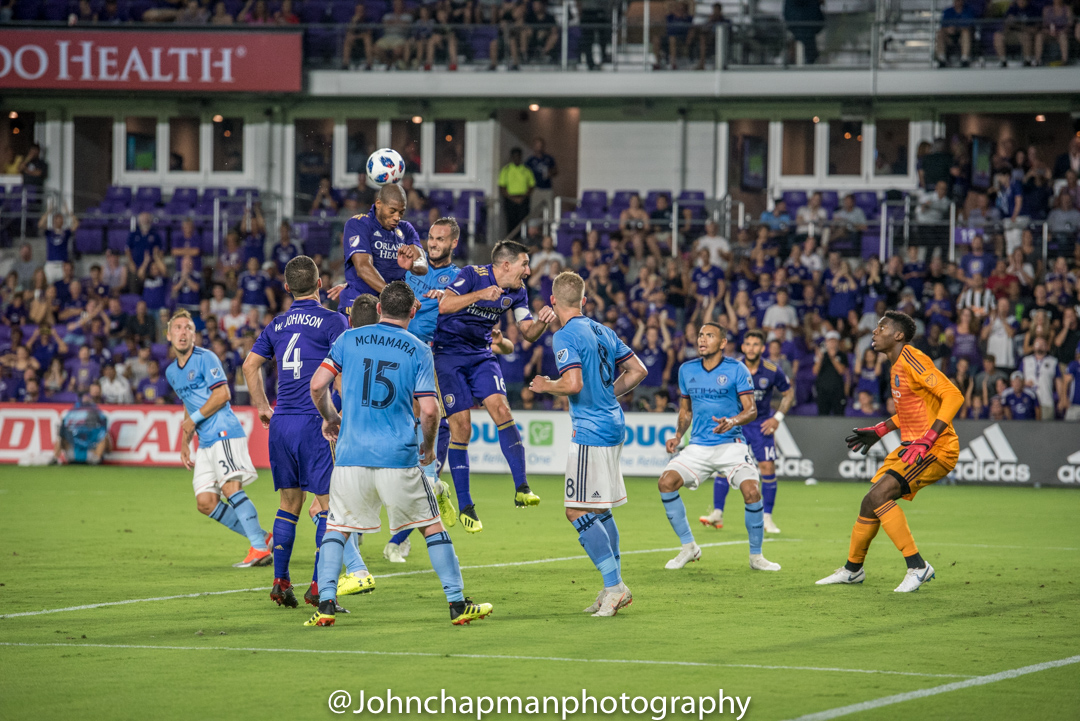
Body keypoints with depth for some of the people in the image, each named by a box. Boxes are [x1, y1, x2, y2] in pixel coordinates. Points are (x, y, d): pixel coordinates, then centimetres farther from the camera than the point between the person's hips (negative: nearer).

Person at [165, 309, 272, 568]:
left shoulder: (205, 358, -5)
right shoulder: (172, 372, 20)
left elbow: (222, 394, -13)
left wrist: (194, 419, -9)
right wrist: (184, 443, 25)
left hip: (224, 432, -8)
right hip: (205, 441, 8)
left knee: (230, 487, -22)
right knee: (205, 503, -2)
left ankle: (260, 549, -23)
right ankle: (261, 537, 5)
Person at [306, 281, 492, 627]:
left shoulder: (350, 339, 5)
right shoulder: (418, 350, 2)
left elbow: (317, 385, -1)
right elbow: (429, 410, -5)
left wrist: (329, 418, 19)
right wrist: (428, 447, 13)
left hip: (352, 455, 1)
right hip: (399, 456, -1)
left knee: (337, 527, 13)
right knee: (432, 526, 12)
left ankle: (325, 605, -1)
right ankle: (457, 604, 10)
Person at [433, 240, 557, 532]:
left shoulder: (516, 291, 2)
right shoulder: (472, 275, -16)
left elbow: (528, 333, 4)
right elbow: (444, 304, -29)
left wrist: (541, 322, -19)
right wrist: (480, 294, -41)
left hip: (482, 355, 5)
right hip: (448, 353, -5)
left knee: (501, 408, -18)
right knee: (461, 427, -8)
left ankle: (521, 488, -20)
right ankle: (465, 506, 2)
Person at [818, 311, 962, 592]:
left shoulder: (912, 359, -16)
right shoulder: (896, 366, 14)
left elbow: (953, 396, -23)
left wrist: (926, 441, -27)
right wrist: (878, 431, 25)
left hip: (937, 450, -10)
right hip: (912, 447, 10)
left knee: (879, 496, -21)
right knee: (871, 501, 12)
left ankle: (917, 567, -16)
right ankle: (853, 569, 32)